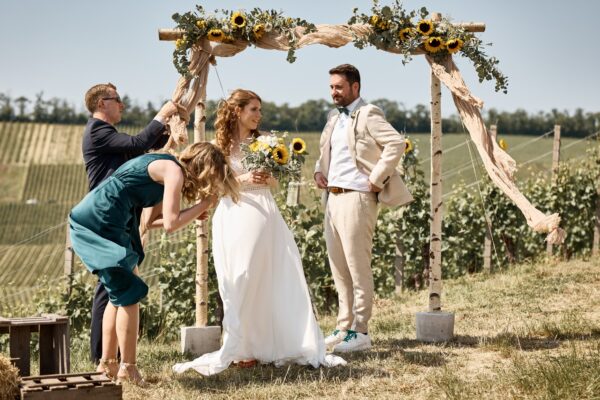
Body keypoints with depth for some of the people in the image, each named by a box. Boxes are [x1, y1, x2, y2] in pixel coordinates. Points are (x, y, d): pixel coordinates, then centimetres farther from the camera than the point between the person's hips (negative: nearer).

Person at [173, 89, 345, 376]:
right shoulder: (223, 145, 3)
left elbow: (273, 181, 14)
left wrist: (267, 178, -7)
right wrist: (243, 179, -16)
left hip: (263, 213, 3)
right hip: (236, 215, -3)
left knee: (270, 279, 1)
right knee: (240, 282, -2)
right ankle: (242, 349, 5)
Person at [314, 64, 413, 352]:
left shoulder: (368, 115, -8)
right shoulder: (334, 117, 18)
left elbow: (397, 143, -19)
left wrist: (376, 180, -17)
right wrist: (319, 170, 13)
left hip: (356, 198, -9)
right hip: (332, 197, 9)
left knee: (358, 268, -5)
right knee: (338, 268, 12)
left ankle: (360, 333, 0)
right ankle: (344, 328, 21)